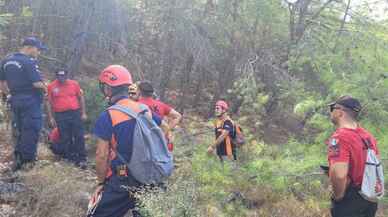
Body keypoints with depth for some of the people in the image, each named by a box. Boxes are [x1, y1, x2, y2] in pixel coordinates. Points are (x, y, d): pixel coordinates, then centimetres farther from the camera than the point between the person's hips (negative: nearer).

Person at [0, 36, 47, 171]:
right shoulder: (29, 62, -15)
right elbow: (37, 83, -21)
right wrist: (44, 89, -2)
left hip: (15, 100, 8)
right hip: (30, 100, -8)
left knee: (20, 130, 17)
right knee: (31, 130, -1)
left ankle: (18, 159, 22)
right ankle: (28, 160, 2)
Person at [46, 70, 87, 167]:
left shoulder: (74, 84, 3)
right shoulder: (51, 86, 1)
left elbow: (81, 98, 10)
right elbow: (49, 102, 6)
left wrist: (83, 113, 5)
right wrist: (51, 117, 2)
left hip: (75, 113, 0)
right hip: (61, 116, 0)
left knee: (79, 137, -1)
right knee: (65, 139, 6)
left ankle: (82, 159, 6)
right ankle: (72, 158, 17)